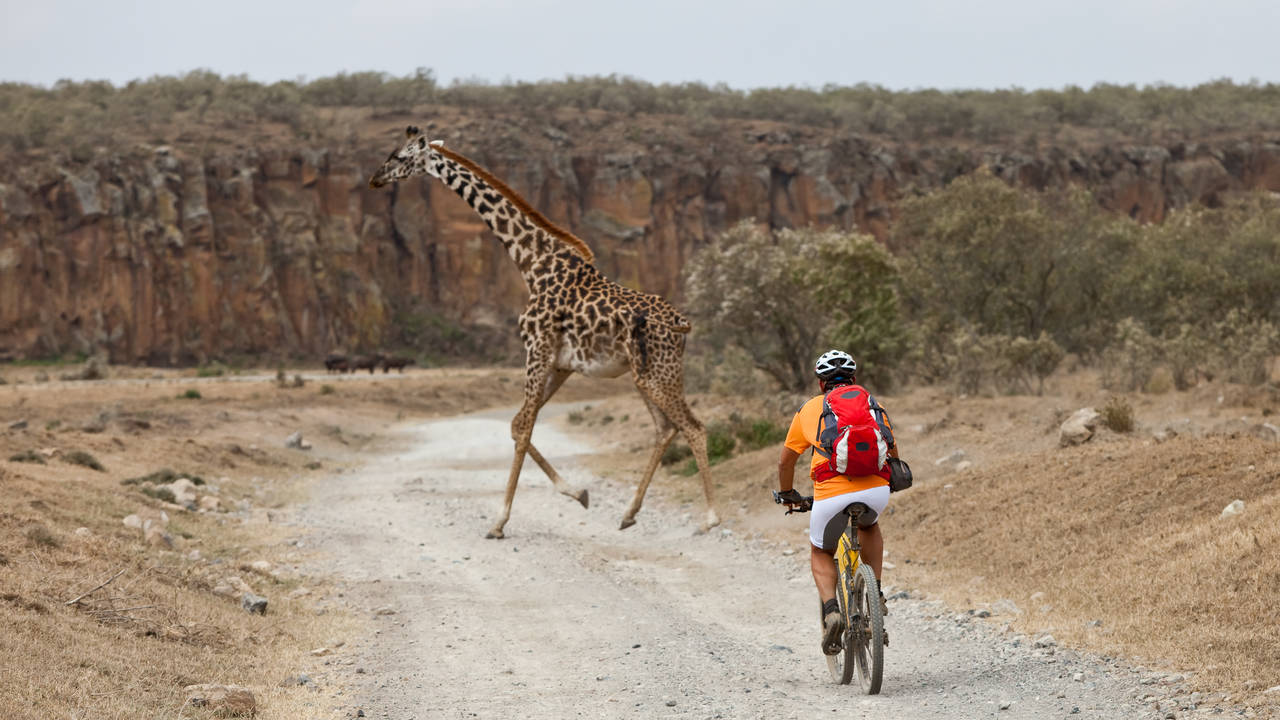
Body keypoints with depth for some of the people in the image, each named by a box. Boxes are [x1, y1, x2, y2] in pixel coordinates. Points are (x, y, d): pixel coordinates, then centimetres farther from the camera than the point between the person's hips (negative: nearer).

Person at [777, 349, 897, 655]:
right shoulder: (873, 404, 22)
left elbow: (786, 461, 26)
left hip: (831, 495, -2)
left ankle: (831, 610, -2)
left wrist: (787, 494, 45)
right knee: (869, 527, 37)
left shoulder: (809, 409, 19)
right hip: (876, 491, 2)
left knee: (820, 554, 24)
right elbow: (893, 455, 32)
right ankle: (875, 594, 23)